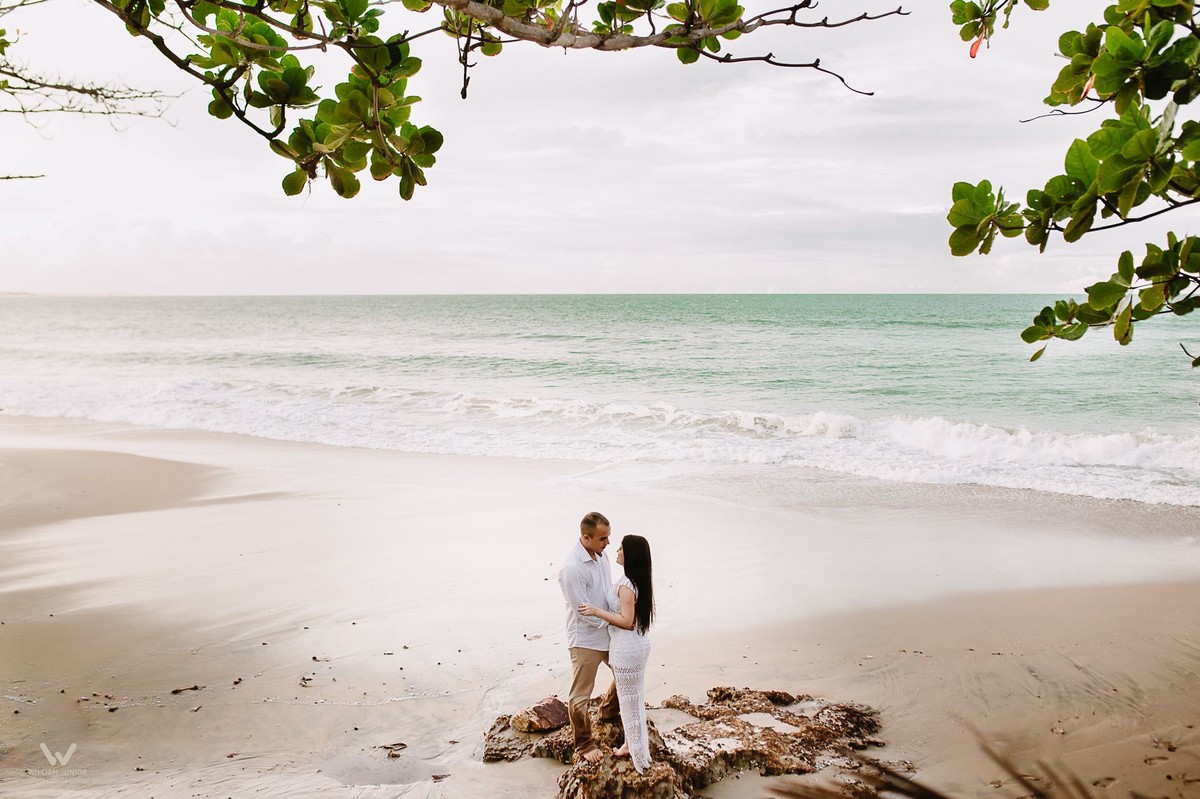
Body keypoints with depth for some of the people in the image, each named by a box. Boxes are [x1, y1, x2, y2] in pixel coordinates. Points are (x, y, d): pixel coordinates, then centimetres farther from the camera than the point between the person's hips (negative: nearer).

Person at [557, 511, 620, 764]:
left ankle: (608, 712, 48)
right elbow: (585, 613, -24)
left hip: (607, 634, 8)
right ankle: (584, 746, 21)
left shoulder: (600, 554, -2)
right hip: (585, 639, -8)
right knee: (580, 696, 3)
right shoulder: (571, 568, -28)